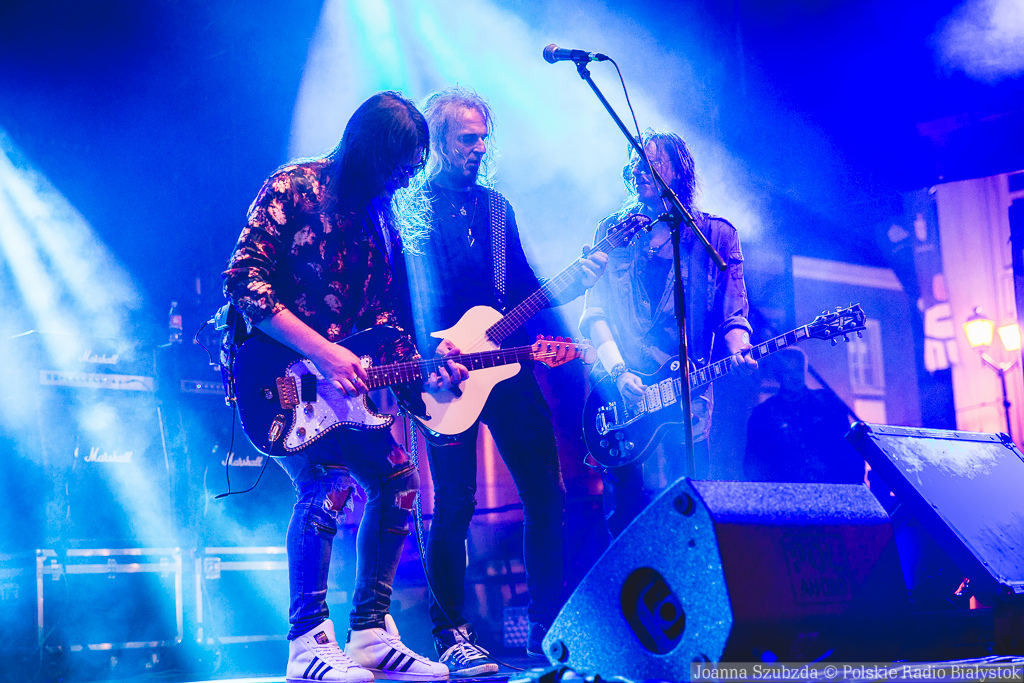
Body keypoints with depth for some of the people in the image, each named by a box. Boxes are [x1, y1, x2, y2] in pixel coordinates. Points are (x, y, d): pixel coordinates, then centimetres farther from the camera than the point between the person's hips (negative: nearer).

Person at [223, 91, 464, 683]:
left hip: (344, 383, 8)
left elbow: (385, 313, 16)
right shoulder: (294, 189, -10)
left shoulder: (380, 216, 12)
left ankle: (370, 635, 11)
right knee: (328, 480, -25)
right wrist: (324, 353, -23)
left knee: (396, 479, 1)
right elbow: (243, 282, -18)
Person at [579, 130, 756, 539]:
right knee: (624, 512, -5)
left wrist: (739, 351, -18)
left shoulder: (716, 235, 9)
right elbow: (594, 312, 6)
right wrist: (619, 372, -9)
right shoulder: (613, 232, 12)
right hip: (623, 395, 1)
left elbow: (733, 316, 5)